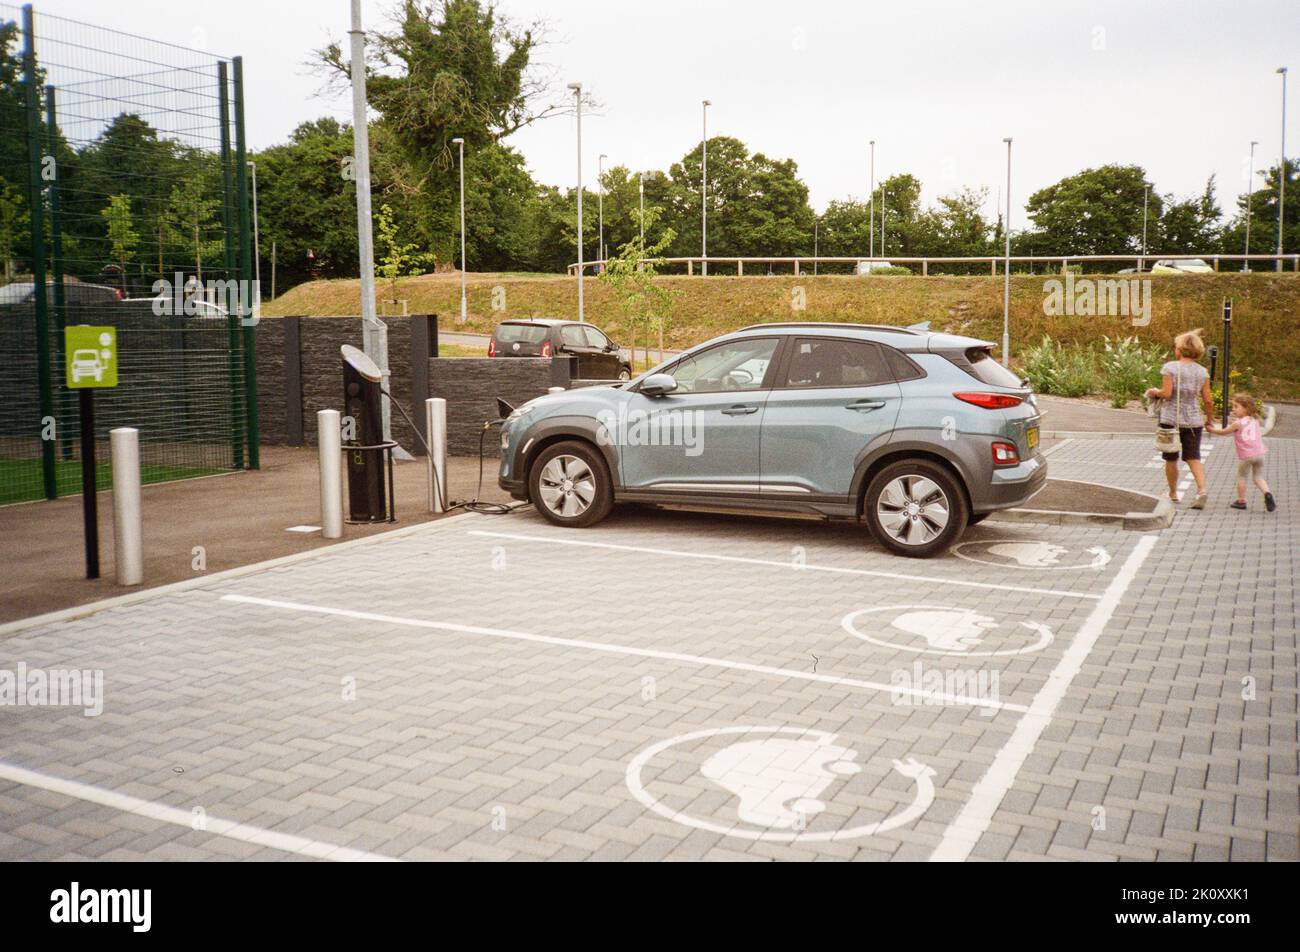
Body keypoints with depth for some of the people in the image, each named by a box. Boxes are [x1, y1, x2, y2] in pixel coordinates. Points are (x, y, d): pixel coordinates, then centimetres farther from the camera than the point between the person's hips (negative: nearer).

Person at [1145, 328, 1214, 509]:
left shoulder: (1170, 367, -10)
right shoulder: (1202, 372, 2)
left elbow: (1167, 393, -16)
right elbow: (1208, 400, 1)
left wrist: (1155, 392, 4)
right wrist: (1210, 418, 13)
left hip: (1171, 418, -3)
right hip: (1194, 420, 3)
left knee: (1171, 459, 11)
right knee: (1193, 457, 5)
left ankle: (1173, 493, 21)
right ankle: (1202, 489, -15)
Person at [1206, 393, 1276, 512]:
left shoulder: (1237, 423, -6)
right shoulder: (1255, 420, 10)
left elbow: (1223, 432, 6)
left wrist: (1211, 429, 20)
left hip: (1246, 455, -5)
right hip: (1259, 453, 5)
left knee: (1241, 476, 11)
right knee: (1258, 477, 13)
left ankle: (1241, 501, 16)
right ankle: (1267, 494, -11)